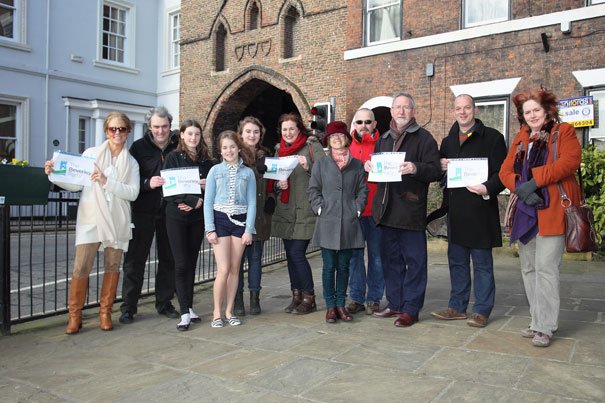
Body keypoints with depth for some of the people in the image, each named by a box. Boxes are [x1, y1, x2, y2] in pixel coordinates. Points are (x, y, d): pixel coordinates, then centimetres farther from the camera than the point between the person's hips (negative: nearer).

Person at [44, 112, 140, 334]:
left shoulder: (131, 163, 9)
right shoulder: (91, 153, 8)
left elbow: (133, 193, -5)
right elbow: (76, 184, 6)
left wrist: (106, 181, -15)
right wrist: (54, 175, -8)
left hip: (117, 221, 1)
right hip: (91, 218, -1)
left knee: (112, 266, 6)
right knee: (81, 267, -7)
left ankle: (105, 313, 20)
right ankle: (74, 315, 7)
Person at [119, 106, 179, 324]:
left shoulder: (178, 147, 4)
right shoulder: (139, 147, 1)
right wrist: (147, 183, -21)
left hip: (169, 211, 2)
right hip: (144, 211, -2)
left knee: (168, 259, 9)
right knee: (135, 259, 1)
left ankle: (164, 303, 23)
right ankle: (128, 307, 10)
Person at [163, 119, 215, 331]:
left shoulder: (206, 160, 9)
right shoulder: (173, 157, -1)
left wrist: (201, 202, -12)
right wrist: (193, 200, -16)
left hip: (197, 216, 3)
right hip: (176, 216, -3)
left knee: (192, 263, 9)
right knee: (181, 263, -4)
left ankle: (189, 307, 18)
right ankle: (185, 313, -2)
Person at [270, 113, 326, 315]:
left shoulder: (312, 145, -1)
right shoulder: (279, 150, 16)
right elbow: (273, 180, 20)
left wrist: (308, 167, -25)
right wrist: (278, 184, -1)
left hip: (305, 211, -6)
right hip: (285, 211, 6)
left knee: (297, 253, -8)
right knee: (290, 254, 9)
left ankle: (309, 298, 7)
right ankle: (296, 296, 21)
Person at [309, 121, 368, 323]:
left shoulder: (356, 165, 9)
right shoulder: (320, 164, 8)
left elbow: (363, 190, 9)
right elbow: (313, 190, 6)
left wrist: (357, 209, -2)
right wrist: (320, 209, -5)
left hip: (349, 223, 1)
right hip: (327, 223, -1)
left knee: (344, 266, 8)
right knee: (329, 267, 2)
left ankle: (341, 304, 20)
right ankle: (330, 306, 12)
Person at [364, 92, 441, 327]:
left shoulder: (424, 138, 1)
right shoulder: (383, 139, 19)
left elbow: (435, 171, -8)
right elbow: (376, 168, 25)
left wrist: (416, 168, -26)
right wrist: (369, 165, 3)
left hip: (411, 209, -6)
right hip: (386, 209, 6)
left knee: (414, 260, 0)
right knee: (391, 259, 12)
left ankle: (411, 308, 9)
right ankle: (395, 304, 24)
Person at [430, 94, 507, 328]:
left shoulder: (492, 137, -1)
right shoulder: (448, 141, 16)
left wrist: (488, 188, -23)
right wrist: (441, 167, -2)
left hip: (480, 210, -5)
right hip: (455, 210, 6)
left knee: (482, 262, 3)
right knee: (457, 261, 12)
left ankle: (482, 310, 13)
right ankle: (457, 307, 23)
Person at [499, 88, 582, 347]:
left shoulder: (563, 132, 6)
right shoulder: (520, 139, 20)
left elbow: (569, 162, -12)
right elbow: (505, 171, 9)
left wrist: (534, 181, -16)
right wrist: (521, 188, -10)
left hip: (552, 210, -6)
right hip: (526, 211, 6)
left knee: (545, 268, -10)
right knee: (528, 269, 8)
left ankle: (545, 327, -2)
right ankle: (537, 321, 19)